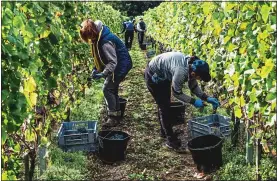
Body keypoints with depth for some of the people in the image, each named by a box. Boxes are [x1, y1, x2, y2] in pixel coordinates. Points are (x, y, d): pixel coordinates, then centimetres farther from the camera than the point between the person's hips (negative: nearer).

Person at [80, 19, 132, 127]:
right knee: (112, 89, 14)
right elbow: (99, 57, 10)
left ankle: (113, 118, -5)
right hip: (115, 65, 10)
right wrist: (96, 69, -2)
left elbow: (112, 62, -31)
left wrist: (103, 74, -39)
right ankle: (117, 115, 27)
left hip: (121, 65, -10)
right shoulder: (97, 38, -1)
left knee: (107, 89, -12)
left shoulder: (106, 42, -31)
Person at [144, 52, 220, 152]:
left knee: (165, 105, 19)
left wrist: (207, 98, -11)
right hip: (153, 76, -8)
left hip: (163, 75, 9)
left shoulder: (192, 66, -15)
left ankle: (164, 131, 36)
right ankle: (171, 140, 3)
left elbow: (194, 87, -2)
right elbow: (177, 93, -23)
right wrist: (193, 101, -20)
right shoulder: (181, 71, -38)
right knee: (164, 107, -5)